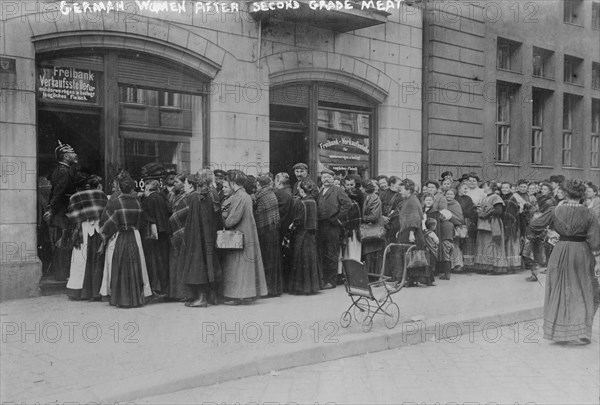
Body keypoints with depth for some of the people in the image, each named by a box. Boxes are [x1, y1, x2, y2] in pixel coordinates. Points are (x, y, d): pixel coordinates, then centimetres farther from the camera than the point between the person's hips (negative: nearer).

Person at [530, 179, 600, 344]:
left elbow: (535, 224, 1)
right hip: (582, 252, 0)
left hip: (561, 252, 1)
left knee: (559, 292, 12)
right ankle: (581, 332, 10)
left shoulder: (556, 211, -6)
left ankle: (559, 331, 15)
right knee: (583, 293, 12)